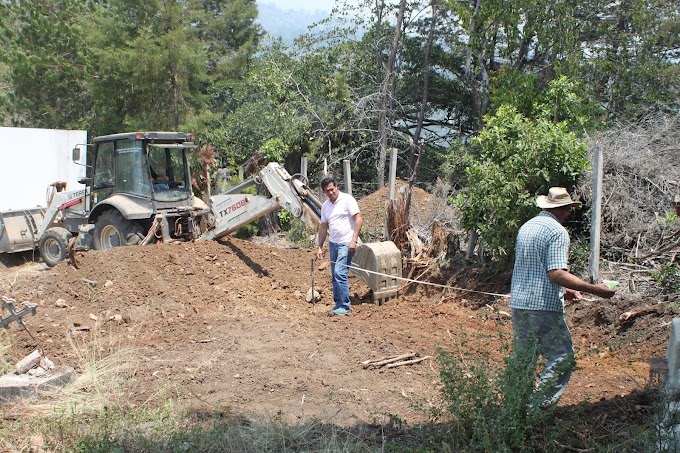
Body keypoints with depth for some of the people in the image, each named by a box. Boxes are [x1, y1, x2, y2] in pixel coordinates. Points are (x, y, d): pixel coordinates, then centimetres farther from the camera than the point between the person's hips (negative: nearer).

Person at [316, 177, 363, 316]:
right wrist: (320, 247, 14)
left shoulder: (347, 199, -9)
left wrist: (353, 240, -19)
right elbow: (323, 227, 17)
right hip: (333, 243, 7)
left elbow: (359, 220, -13)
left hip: (346, 243, -7)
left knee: (339, 273, -14)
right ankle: (338, 303, 22)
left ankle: (344, 306, -5)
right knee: (334, 275, 11)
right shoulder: (325, 205, 11)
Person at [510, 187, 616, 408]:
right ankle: (538, 406, -7)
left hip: (518, 303, 8)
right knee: (562, 358, 1)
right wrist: (594, 289, -15)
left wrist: (563, 290, 25)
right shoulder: (557, 231, -9)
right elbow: (556, 273, -19)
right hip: (543, 307, -8)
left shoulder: (526, 227, 16)